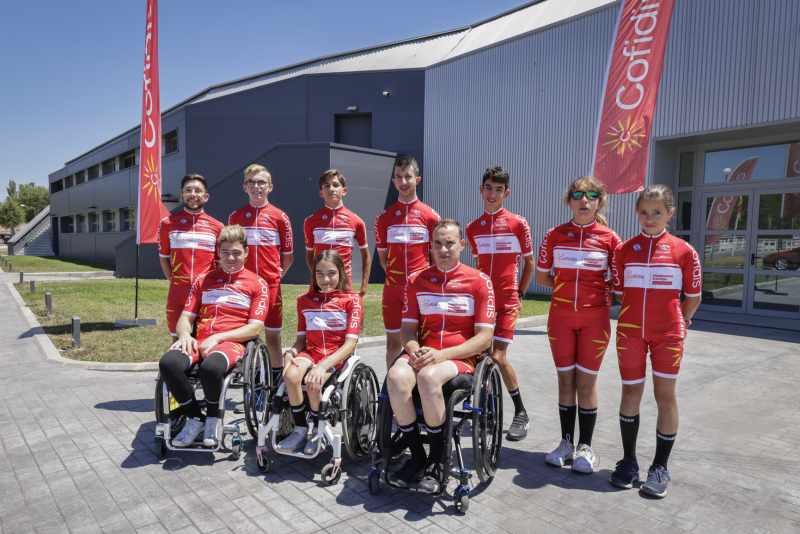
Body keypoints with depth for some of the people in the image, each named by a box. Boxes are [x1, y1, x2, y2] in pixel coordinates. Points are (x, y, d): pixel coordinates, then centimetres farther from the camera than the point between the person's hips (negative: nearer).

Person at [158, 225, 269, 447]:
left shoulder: (257, 284, 8)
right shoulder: (203, 280, 21)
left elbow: (255, 328, -1)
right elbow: (186, 316, 18)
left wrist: (218, 337, -12)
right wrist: (185, 334, -6)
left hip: (232, 343, -4)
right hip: (199, 342, 4)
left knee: (210, 367, -38)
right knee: (168, 362, -29)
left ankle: (213, 418, -5)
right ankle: (194, 418, -6)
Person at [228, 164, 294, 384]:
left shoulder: (279, 216, 2)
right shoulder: (235, 216, 8)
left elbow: (288, 256, 6)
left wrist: (275, 275, 3)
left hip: (271, 284, -2)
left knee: (272, 335, 4)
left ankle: (277, 378, 17)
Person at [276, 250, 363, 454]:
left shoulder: (351, 299, -2)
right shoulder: (305, 300, 13)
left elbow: (350, 343, -11)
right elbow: (302, 338, 12)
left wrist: (323, 366, -25)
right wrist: (289, 354, -12)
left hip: (337, 355, -3)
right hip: (311, 352, 4)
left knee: (313, 384, -31)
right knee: (291, 375, -29)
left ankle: (319, 431, 0)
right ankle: (300, 431, -6)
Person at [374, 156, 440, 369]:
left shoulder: (430, 216, 2)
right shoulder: (384, 217, 7)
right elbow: (383, 257, 12)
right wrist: (395, 275, 4)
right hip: (393, 288, 2)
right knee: (393, 341, 8)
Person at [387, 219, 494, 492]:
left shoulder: (479, 281, 1)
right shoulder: (417, 280, 12)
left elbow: (484, 337, -5)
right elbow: (408, 328, 12)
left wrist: (442, 354, -17)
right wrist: (414, 350, -12)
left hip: (461, 357, -3)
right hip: (423, 354, 3)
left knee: (429, 377, -35)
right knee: (396, 377, -29)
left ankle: (437, 460, -13)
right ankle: (417, 456, -9)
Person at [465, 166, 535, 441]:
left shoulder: (518, 223, -2)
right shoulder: (473, 228, 9)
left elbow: (530, 262, 5)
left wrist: (520, 293, 3)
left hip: (506, 300, -4)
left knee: (498, 356, -9)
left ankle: (521, 413, 11)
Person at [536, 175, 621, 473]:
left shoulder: (609, 238, -1)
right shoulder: (555, 235, 2)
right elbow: (541, 276, 8)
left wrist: (599, 290, -1)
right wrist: (567, 286, 4)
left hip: (594, 317, -1)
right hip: (560, 316, 2)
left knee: (586, 382, 5)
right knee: (566, 380, 9)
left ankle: (585, 447, 20)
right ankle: (566, 443, 23)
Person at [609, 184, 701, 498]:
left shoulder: (684, 251, -1)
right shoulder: (624, 250, 2)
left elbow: (693, 297, 7)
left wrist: (677, 321, 6)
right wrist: (644, 314, 7)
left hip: (668, 334, -1)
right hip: (630, 331, 1)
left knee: (665, 395, 3)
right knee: (631, 393, 7)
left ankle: (660, 467, 17)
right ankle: (628, 461, 21)